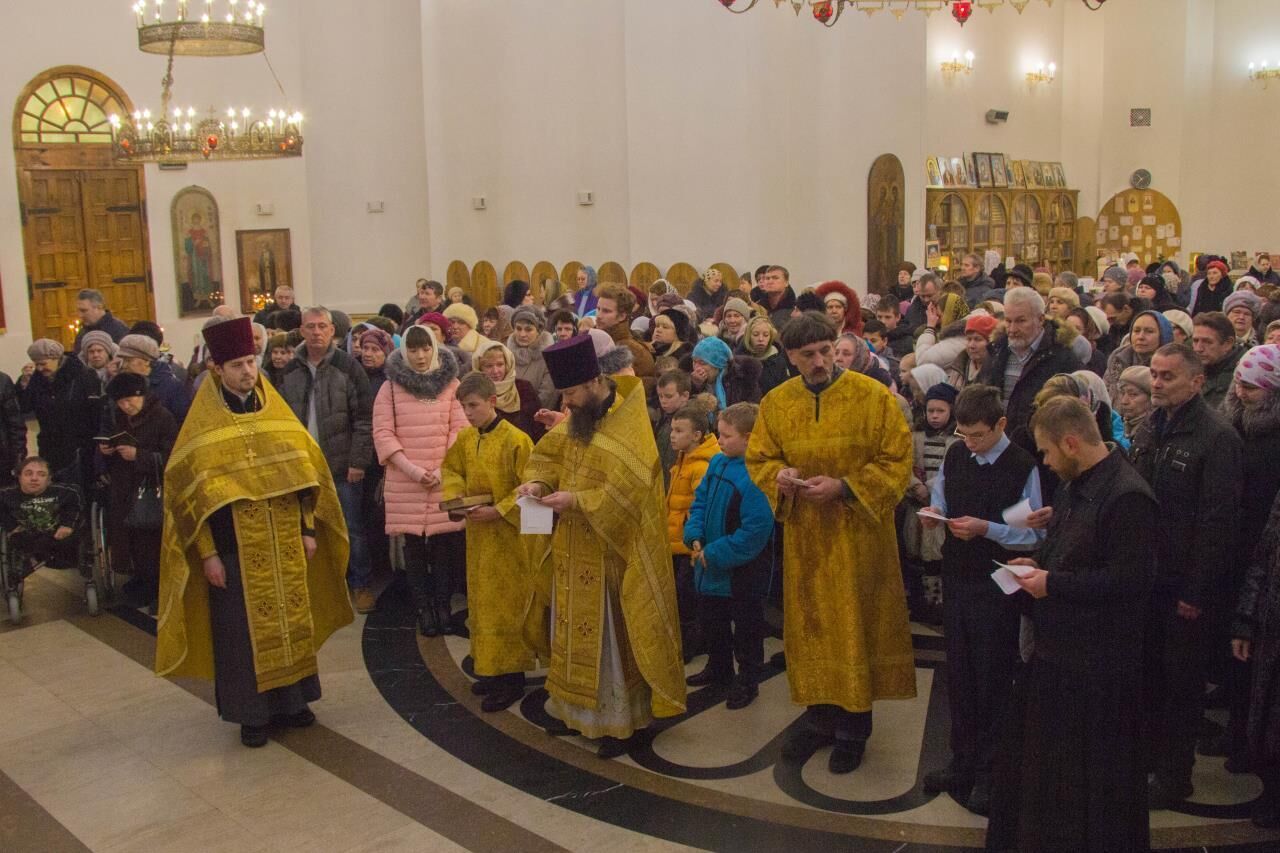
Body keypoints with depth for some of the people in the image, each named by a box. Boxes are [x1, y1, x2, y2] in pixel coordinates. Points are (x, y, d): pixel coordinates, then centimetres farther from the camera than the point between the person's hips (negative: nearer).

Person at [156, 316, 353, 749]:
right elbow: (189, 489, -7)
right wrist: (207, 552, -11)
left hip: (285, 543, 4)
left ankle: (289, 701, 27)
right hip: (236, 546, -4)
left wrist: (308, 529, 4)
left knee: (289, 619, 12)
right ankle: (252, 713, 17)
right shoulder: (203, 424, -6)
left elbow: (304, 468, 8)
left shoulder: (276, 411, 5)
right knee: (243, 628, 4)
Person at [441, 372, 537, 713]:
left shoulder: (516, 440, -18)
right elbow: (451, 468, 17)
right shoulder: (465, 438, 3)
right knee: (481, 601, 15)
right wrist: (453, 494, -2)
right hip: (477, 534, 7)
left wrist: (497, 511, -22)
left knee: (505, 604, 0)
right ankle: (490, 668, 28)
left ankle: (511, 678, 10)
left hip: (508, 536, -7)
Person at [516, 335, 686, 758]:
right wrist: (537, 482, -6)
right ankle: (577, 708, 30)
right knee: (577, 633, 16)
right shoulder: (576, 420, 4)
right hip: (574, 551, 8)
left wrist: (575, 500, -26)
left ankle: (620, 721, 16)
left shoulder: (629, 428, -20)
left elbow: (625, 493, -26)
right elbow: (548, 453, 14)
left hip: (611, 554, -8)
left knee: (612, 638, 3)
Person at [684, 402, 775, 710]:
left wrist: (714, 554, -21)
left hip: (743, 571, -8)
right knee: (711, 621, 24)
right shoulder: (717, 462, -1)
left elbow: (755, 531, -27)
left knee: (746, 628, 11)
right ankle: (718, 668, 44)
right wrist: (695, 538, -7)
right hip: (709, 567, 8)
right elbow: (700, 502, 9)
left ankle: (747, 680, 28)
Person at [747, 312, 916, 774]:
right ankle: (820, 714, 27)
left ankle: (853, 726, 19)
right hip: (803, 534, 3)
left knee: (854, 626, 4)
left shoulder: (873, 396, -10)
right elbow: (759, 457, 10)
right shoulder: (776, 402, 2)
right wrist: (778, 475, -13)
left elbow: (897, 461, -9)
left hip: (857, 533, -3)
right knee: (810, 623, 11)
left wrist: (843, 487, -19)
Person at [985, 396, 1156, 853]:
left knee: (1087, 778, 7)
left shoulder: (1127, 497, -22)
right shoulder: (1076, 486, 9)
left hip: (1096, 665, -9)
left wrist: (1053, 584, -20)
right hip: (1056, 648, 10)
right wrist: (1039, 563, 4)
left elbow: (1129, 580, -25)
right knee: (1042, 760, 21)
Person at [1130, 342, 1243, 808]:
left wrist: (1197, 591, -17)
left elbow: (1217, 521, -18)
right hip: (1148, 574, 7)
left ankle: (1175, 775, 20)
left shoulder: (1216, 436, -16)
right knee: (1149, 674, 15)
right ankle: (1150, 757, 31)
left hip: (1187, 582, -6)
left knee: (1181, 681, 6)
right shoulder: (1149, 428, 8)